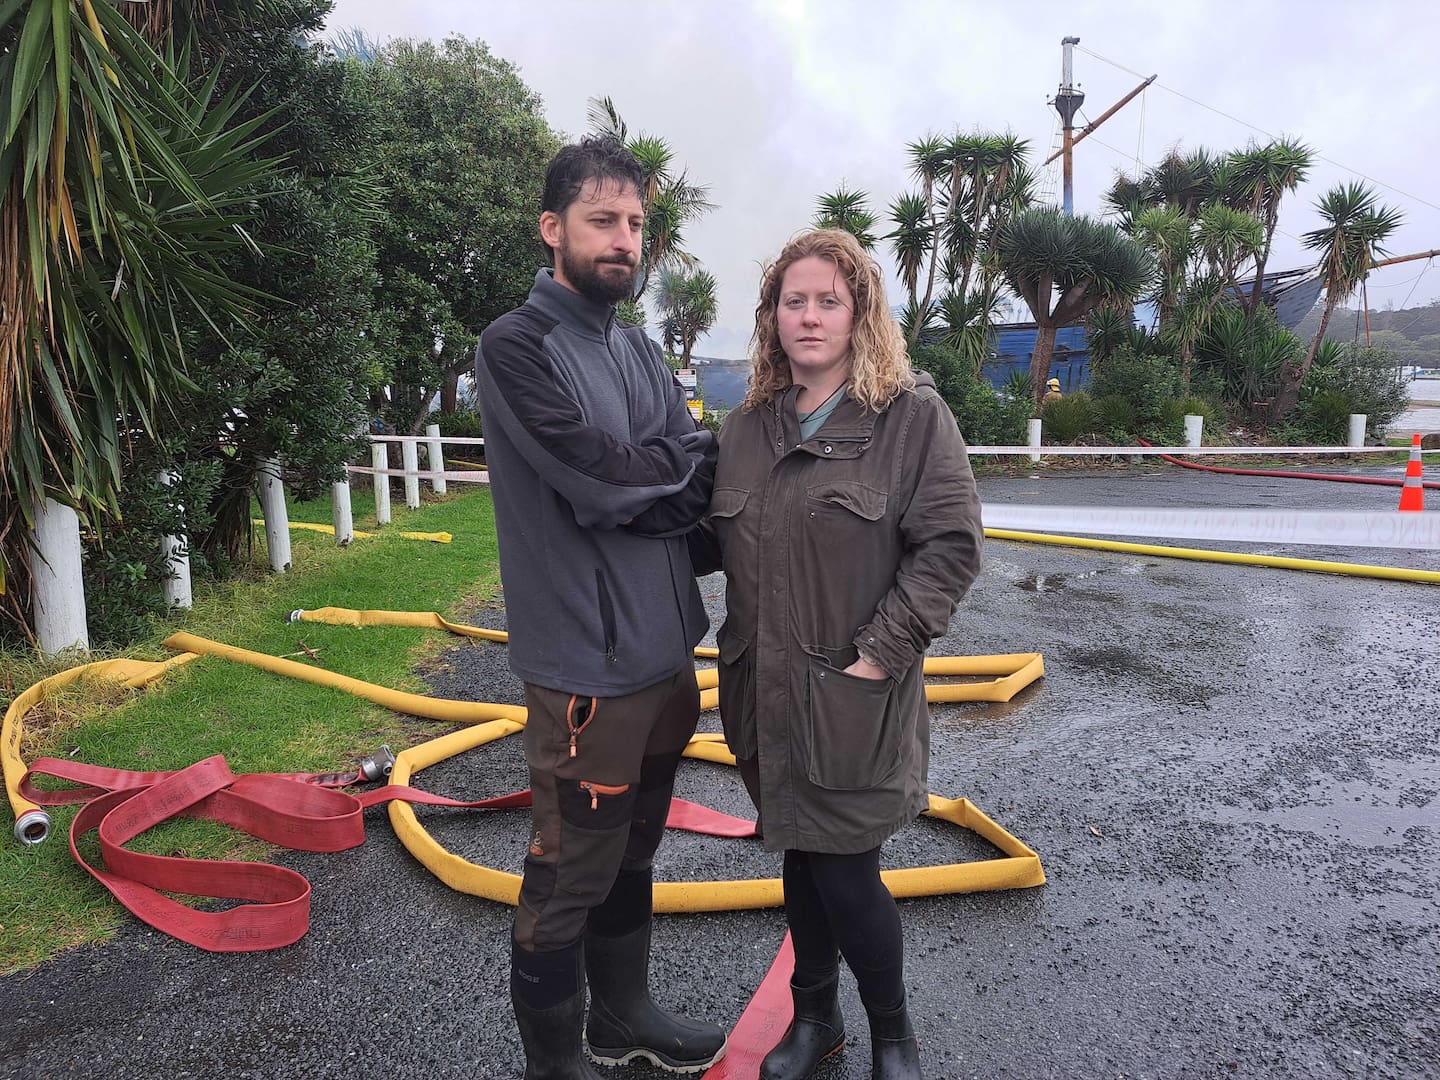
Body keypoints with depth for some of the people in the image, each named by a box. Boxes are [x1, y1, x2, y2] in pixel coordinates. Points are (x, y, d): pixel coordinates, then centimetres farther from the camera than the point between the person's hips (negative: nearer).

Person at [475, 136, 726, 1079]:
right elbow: (602, 474, -21)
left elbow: (700, 490, 5)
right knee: (571, 879, 6)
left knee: (632, 854, 22)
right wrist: (684, 455, -5)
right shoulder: (517, 347, -11)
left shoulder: (637, 347, 12)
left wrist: (634, 492, -13)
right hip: (587, 666, -8)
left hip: (663, 652, 8)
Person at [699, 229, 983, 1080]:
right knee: (803, 859, 18)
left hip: (855, 696, -5)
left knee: (846, 872, 2)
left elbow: (951, 544, -13)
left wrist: (881, 653, -17)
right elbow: (714, 540, 15)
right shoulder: (749, 424, 8)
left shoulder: (912, 414, -8)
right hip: (768, 689, 5)